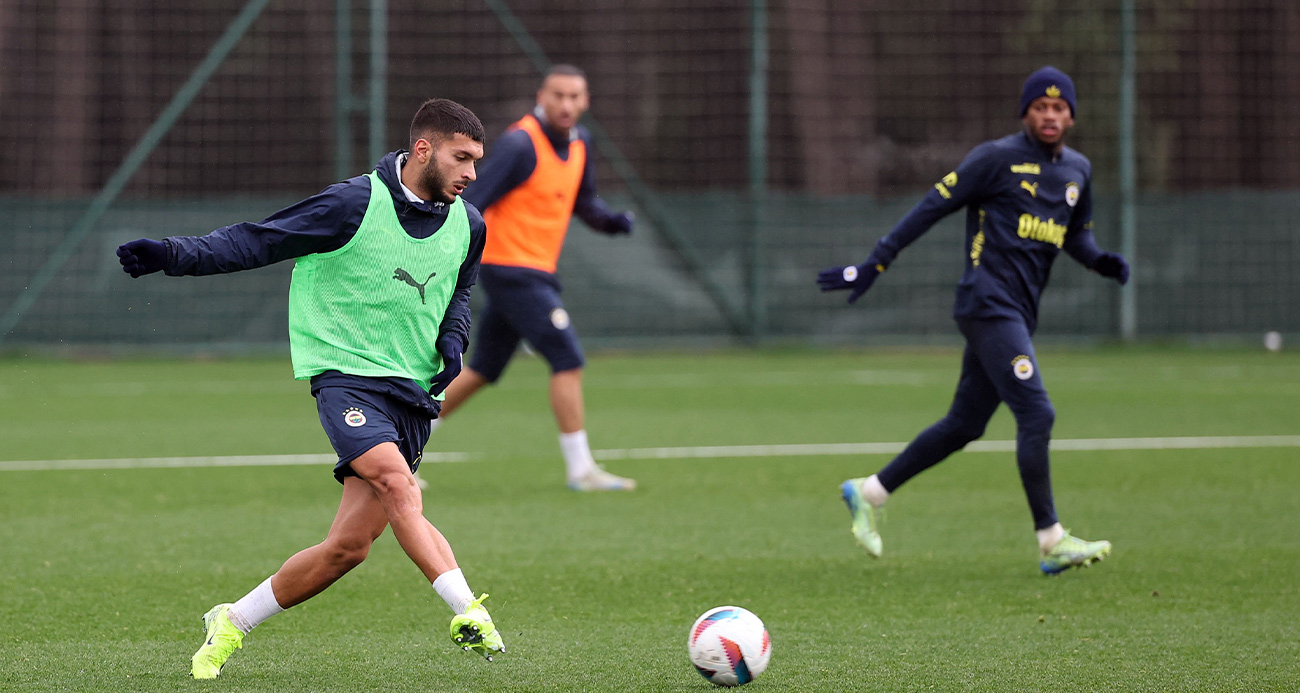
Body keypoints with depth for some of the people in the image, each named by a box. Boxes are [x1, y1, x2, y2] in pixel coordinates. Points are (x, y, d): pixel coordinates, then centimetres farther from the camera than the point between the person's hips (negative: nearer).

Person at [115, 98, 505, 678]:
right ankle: (468, 614, -36)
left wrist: (452, 338, 5)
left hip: (415, 391, 5)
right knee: (397, 484, -32)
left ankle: (232, 623, 15)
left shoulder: (467, 226, 7)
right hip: (346, 373, -5)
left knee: (350, 544, -3)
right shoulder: (355, 204, -11)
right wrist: (175, 254, -20)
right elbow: (259, 240, -8)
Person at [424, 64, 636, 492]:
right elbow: (472, 203, -20)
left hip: (535, 272, 9)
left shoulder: (578, 142, 9)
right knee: (567, 358, -12)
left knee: (482, 371, 15)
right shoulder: (521, 144, -17)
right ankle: (580, 469, -7)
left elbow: (582, 201, 22)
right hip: (511, 267, -9)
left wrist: (610, 221, 2)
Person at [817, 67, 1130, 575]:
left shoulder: (1077, 170, 15)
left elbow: (1076, 233, 27)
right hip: (988, 301, -8)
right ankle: (1051, 542, -15)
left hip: (1019, 314, 8)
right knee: (1036, 413, -16)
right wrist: (874, 265, -9)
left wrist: (1100, 261, 4)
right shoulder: (997, 159, -6)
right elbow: (932, 208, -6)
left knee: (963, 426, 12)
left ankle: (869, 493, 26)